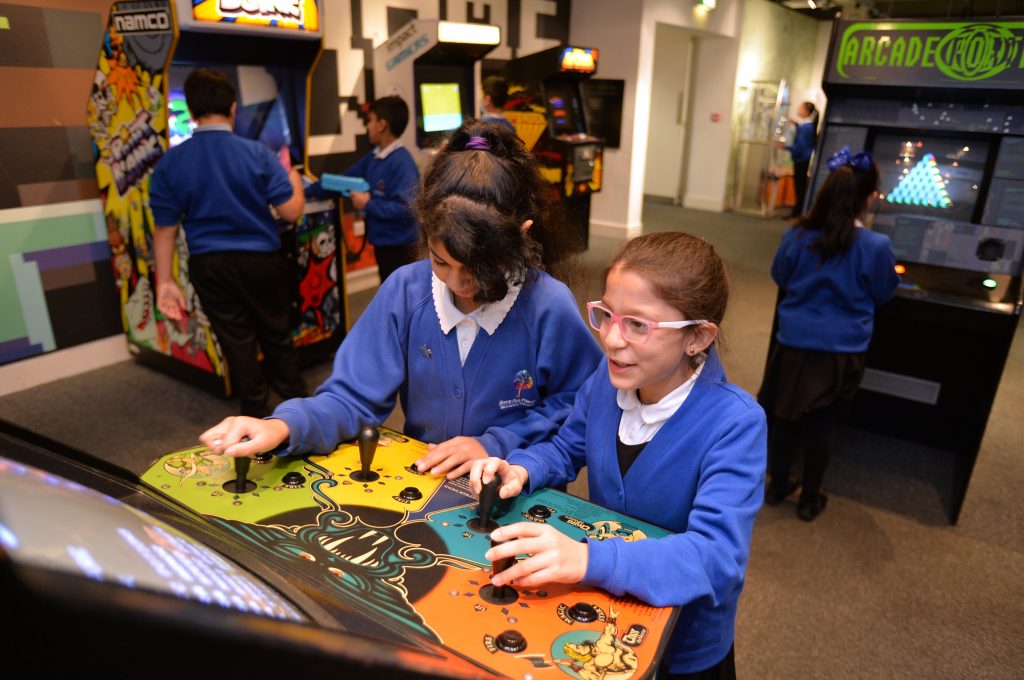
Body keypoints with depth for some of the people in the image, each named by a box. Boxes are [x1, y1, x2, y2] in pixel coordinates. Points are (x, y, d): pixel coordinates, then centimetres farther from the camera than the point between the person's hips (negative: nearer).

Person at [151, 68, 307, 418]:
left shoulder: (169, 163, -5)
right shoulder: (257, 153, -11)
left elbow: (165, 229, -3)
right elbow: (292, 211, -10)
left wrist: (165, 280, 5)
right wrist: (292, 175, 10)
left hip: (210, 267, 1)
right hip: (261, 260, -1)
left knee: (237, 342, 12)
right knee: (277, 335, 16)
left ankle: (257, 415, 24)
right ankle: (296, 402, 29)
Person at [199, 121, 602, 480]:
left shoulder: (551, 307, -17)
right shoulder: (404, 290, -8)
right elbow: (353, 397, -6)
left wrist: (496, 445, -14)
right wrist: (284, 427, -24)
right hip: (418, 483, 3)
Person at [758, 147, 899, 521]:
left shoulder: (797, 235, -9)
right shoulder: (877, 246, -15)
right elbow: (882, 295, 0)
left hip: (794, 343, 2)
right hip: (841, 350, -1)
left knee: (784, 417, 16)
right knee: (821, 424, 12)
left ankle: (777, 486, 32)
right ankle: (810, 499, 27)